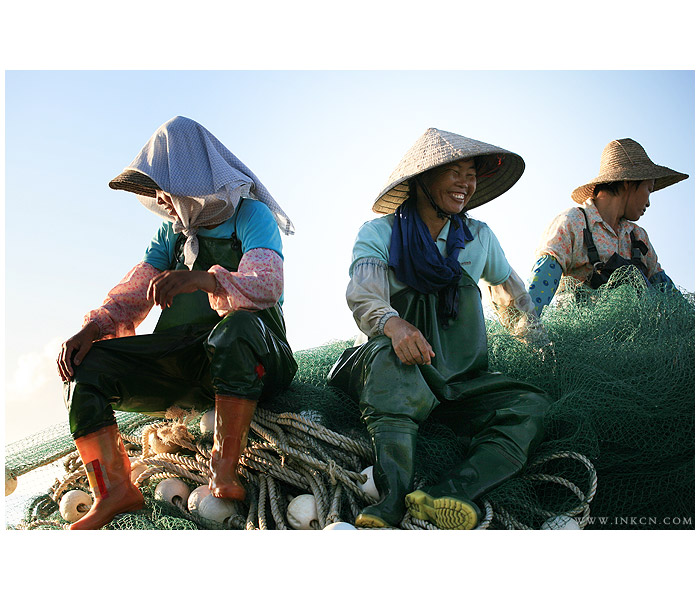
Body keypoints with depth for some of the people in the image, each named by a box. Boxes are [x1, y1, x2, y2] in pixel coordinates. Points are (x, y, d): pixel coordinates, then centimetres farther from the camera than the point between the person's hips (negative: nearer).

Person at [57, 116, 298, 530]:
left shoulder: (252, 215, -1)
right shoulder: (172, 233, 18)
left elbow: (267, 283, -21)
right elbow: (133, 293, 10)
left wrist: (204, 279, -40)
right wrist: (94, 326, -11)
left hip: (251, 358, -6)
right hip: (181, 363, 6)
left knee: (237, 324, -39)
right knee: (85, 363, -11)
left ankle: (224, 472, -38)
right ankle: (115, 490, -23)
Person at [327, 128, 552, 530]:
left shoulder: (479, 237, 11)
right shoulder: (379, 233, 0)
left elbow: (513, 294, 25)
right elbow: (363, 298, -18)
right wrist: (393, 324, -41)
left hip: (464, 383, 3)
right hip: (397, 375, -3)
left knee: (534, 406, -24)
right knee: (388, 357, -36)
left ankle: (449, 493, -45)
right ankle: (396, 497, -49)